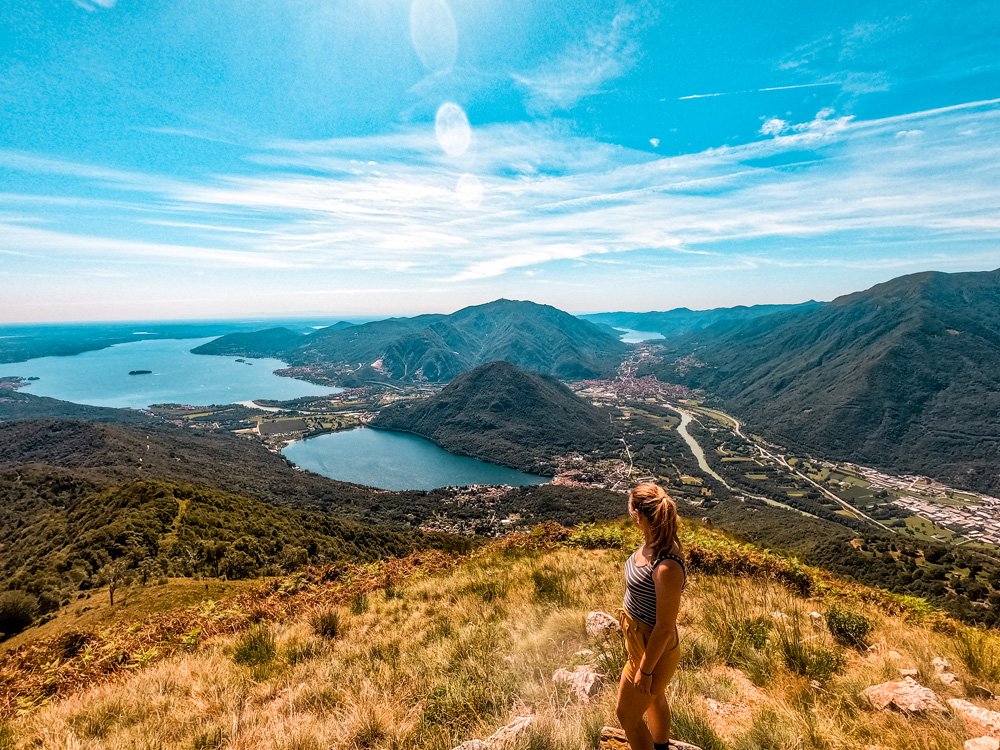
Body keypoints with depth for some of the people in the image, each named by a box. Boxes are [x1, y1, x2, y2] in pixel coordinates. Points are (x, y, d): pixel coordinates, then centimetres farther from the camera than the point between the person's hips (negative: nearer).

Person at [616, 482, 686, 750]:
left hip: (653, 649, -8)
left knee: (627, 715, 16)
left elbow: (664, 628, -28)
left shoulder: (667, 568, -38)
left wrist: (644, 671, -17)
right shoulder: (653, 544, -11)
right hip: (640, 637, 8)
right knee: (654, 699, 33)